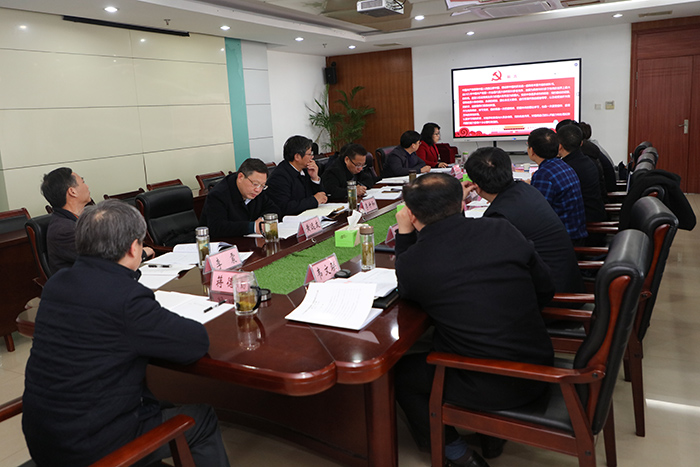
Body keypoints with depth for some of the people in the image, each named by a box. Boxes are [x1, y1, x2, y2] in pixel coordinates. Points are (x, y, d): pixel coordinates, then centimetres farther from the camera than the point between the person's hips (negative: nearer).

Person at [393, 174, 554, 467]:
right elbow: (545, 292, 4)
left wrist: (404, 234, 9)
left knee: (399, 371, 16)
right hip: (539, 368, 5)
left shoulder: (410, 261, -16)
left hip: (489, 388, -5)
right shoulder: (504, 230, -7)